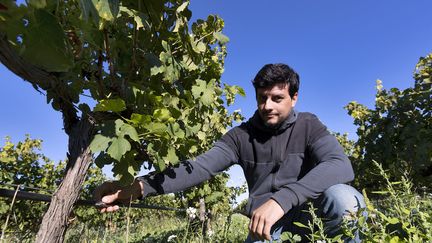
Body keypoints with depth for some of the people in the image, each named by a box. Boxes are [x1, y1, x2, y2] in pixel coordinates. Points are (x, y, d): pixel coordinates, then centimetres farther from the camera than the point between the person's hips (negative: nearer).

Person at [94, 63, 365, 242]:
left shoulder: (308, 126, -9)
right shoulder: (241, 136, -6)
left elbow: (341, 165, -27)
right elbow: (201, 166, -20)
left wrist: (281, 199, -42)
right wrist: (141, 186, -36)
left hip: (310, 212, -1)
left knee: (343, 197, -31)